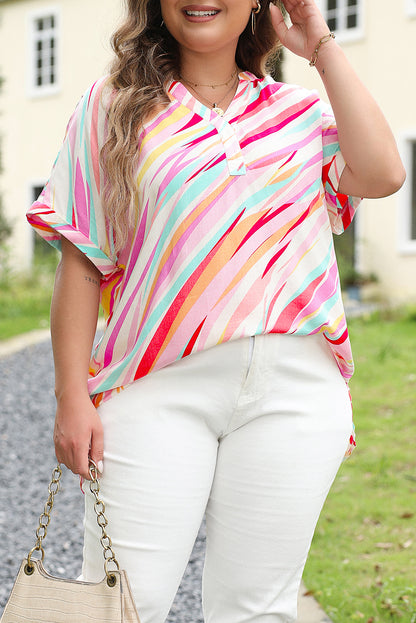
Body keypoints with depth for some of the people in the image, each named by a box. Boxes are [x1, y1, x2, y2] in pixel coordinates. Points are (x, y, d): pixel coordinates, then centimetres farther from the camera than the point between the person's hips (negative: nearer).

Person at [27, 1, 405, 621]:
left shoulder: (301, 112, 14)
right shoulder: (115, 106, 10)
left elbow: (382, 174, -6)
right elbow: (83, 261, 5)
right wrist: (72, 396, -3)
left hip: (293, 388, 2)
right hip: (158, 384, -1)